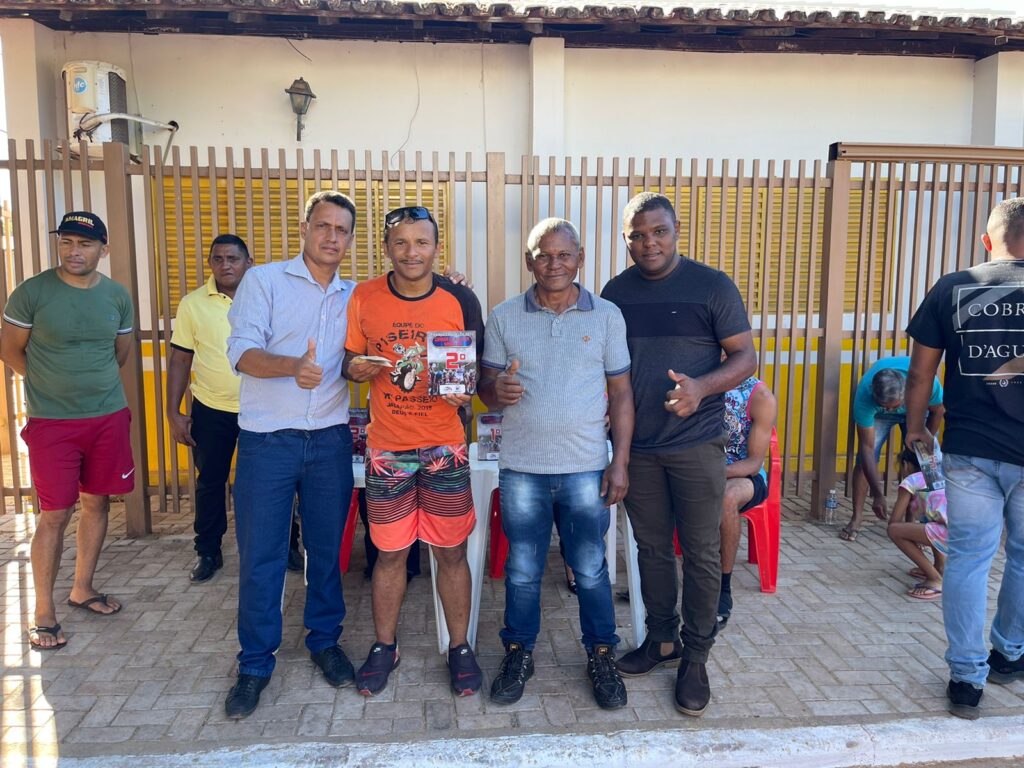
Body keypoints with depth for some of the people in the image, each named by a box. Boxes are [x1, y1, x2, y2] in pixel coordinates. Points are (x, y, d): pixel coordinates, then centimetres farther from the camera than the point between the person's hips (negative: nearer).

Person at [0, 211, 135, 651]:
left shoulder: (117, 297, 2)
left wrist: (91, 380, 13)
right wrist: (49, 384, 6)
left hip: (109, 417, 4)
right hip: (51, 423, -4)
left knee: (97, 503, 12)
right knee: (55, 514, -1)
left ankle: (82, 589, 30)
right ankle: (44, 612, 13)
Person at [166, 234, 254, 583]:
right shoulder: (193, 303, -2)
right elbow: (180, 359, 1)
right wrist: (173, 413, -2)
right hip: (211, 410, 1)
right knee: (210, 482, 11)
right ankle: (207, 552, 27)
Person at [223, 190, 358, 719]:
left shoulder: (355, 297, 11)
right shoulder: (264, 280, -1)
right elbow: (242, 351, -12)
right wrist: (292, 366, -33)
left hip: (331, 441, 3)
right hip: (267, 441, -3)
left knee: (327, 548, 12)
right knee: (260, 556, 4)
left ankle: (324, 640, 31)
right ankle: (255, 665, 20)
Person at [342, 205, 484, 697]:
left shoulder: (460, 300, -5)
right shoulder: (364, 298, -2)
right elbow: (351, 360, 8)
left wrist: (464, 391, -18)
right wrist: (355, 368, -16)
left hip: (445, 447, -1)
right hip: (387, 449, 1)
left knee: (451, 552, 8)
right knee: (389, 554, 12)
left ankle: (459, 647, 27)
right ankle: (384, 646, 32)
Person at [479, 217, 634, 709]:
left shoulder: (607, 316, 1)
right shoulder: (504, 317, 3)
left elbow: (621, 392, 2)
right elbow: (485, 386, 7)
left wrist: (620, 461, -4)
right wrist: (497, 390, -18)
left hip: (586, 469, 0)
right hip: (521, 469, 1)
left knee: (590, 570, 10)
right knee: (522, 571, 12)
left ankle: (601, 656, 29)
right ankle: (518, 654, 31)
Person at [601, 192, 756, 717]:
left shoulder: (711, 286, -6)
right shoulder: (616, 292, 5)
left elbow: (745, 357, -6)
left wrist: (702, 386, -25)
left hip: (696, 443, -3)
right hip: (637, 445, 4)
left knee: (701, 553, 5)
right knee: (651, 547, 14)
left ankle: (695, 656, 21)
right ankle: (661, 639, 32)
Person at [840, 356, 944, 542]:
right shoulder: (864, 394, -41)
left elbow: (936, 411, -16)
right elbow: (867, 447, -35)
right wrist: (878, 495, -36)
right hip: (877, 415, -1)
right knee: (865, 458, -15)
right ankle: (857, 517, -5)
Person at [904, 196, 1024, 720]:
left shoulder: (951, 289, -1)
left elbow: (920, 372, 0)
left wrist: (915, 427, 14)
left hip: (968, 450, 0)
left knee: (968, 557, 7)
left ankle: (966, 677, 11)